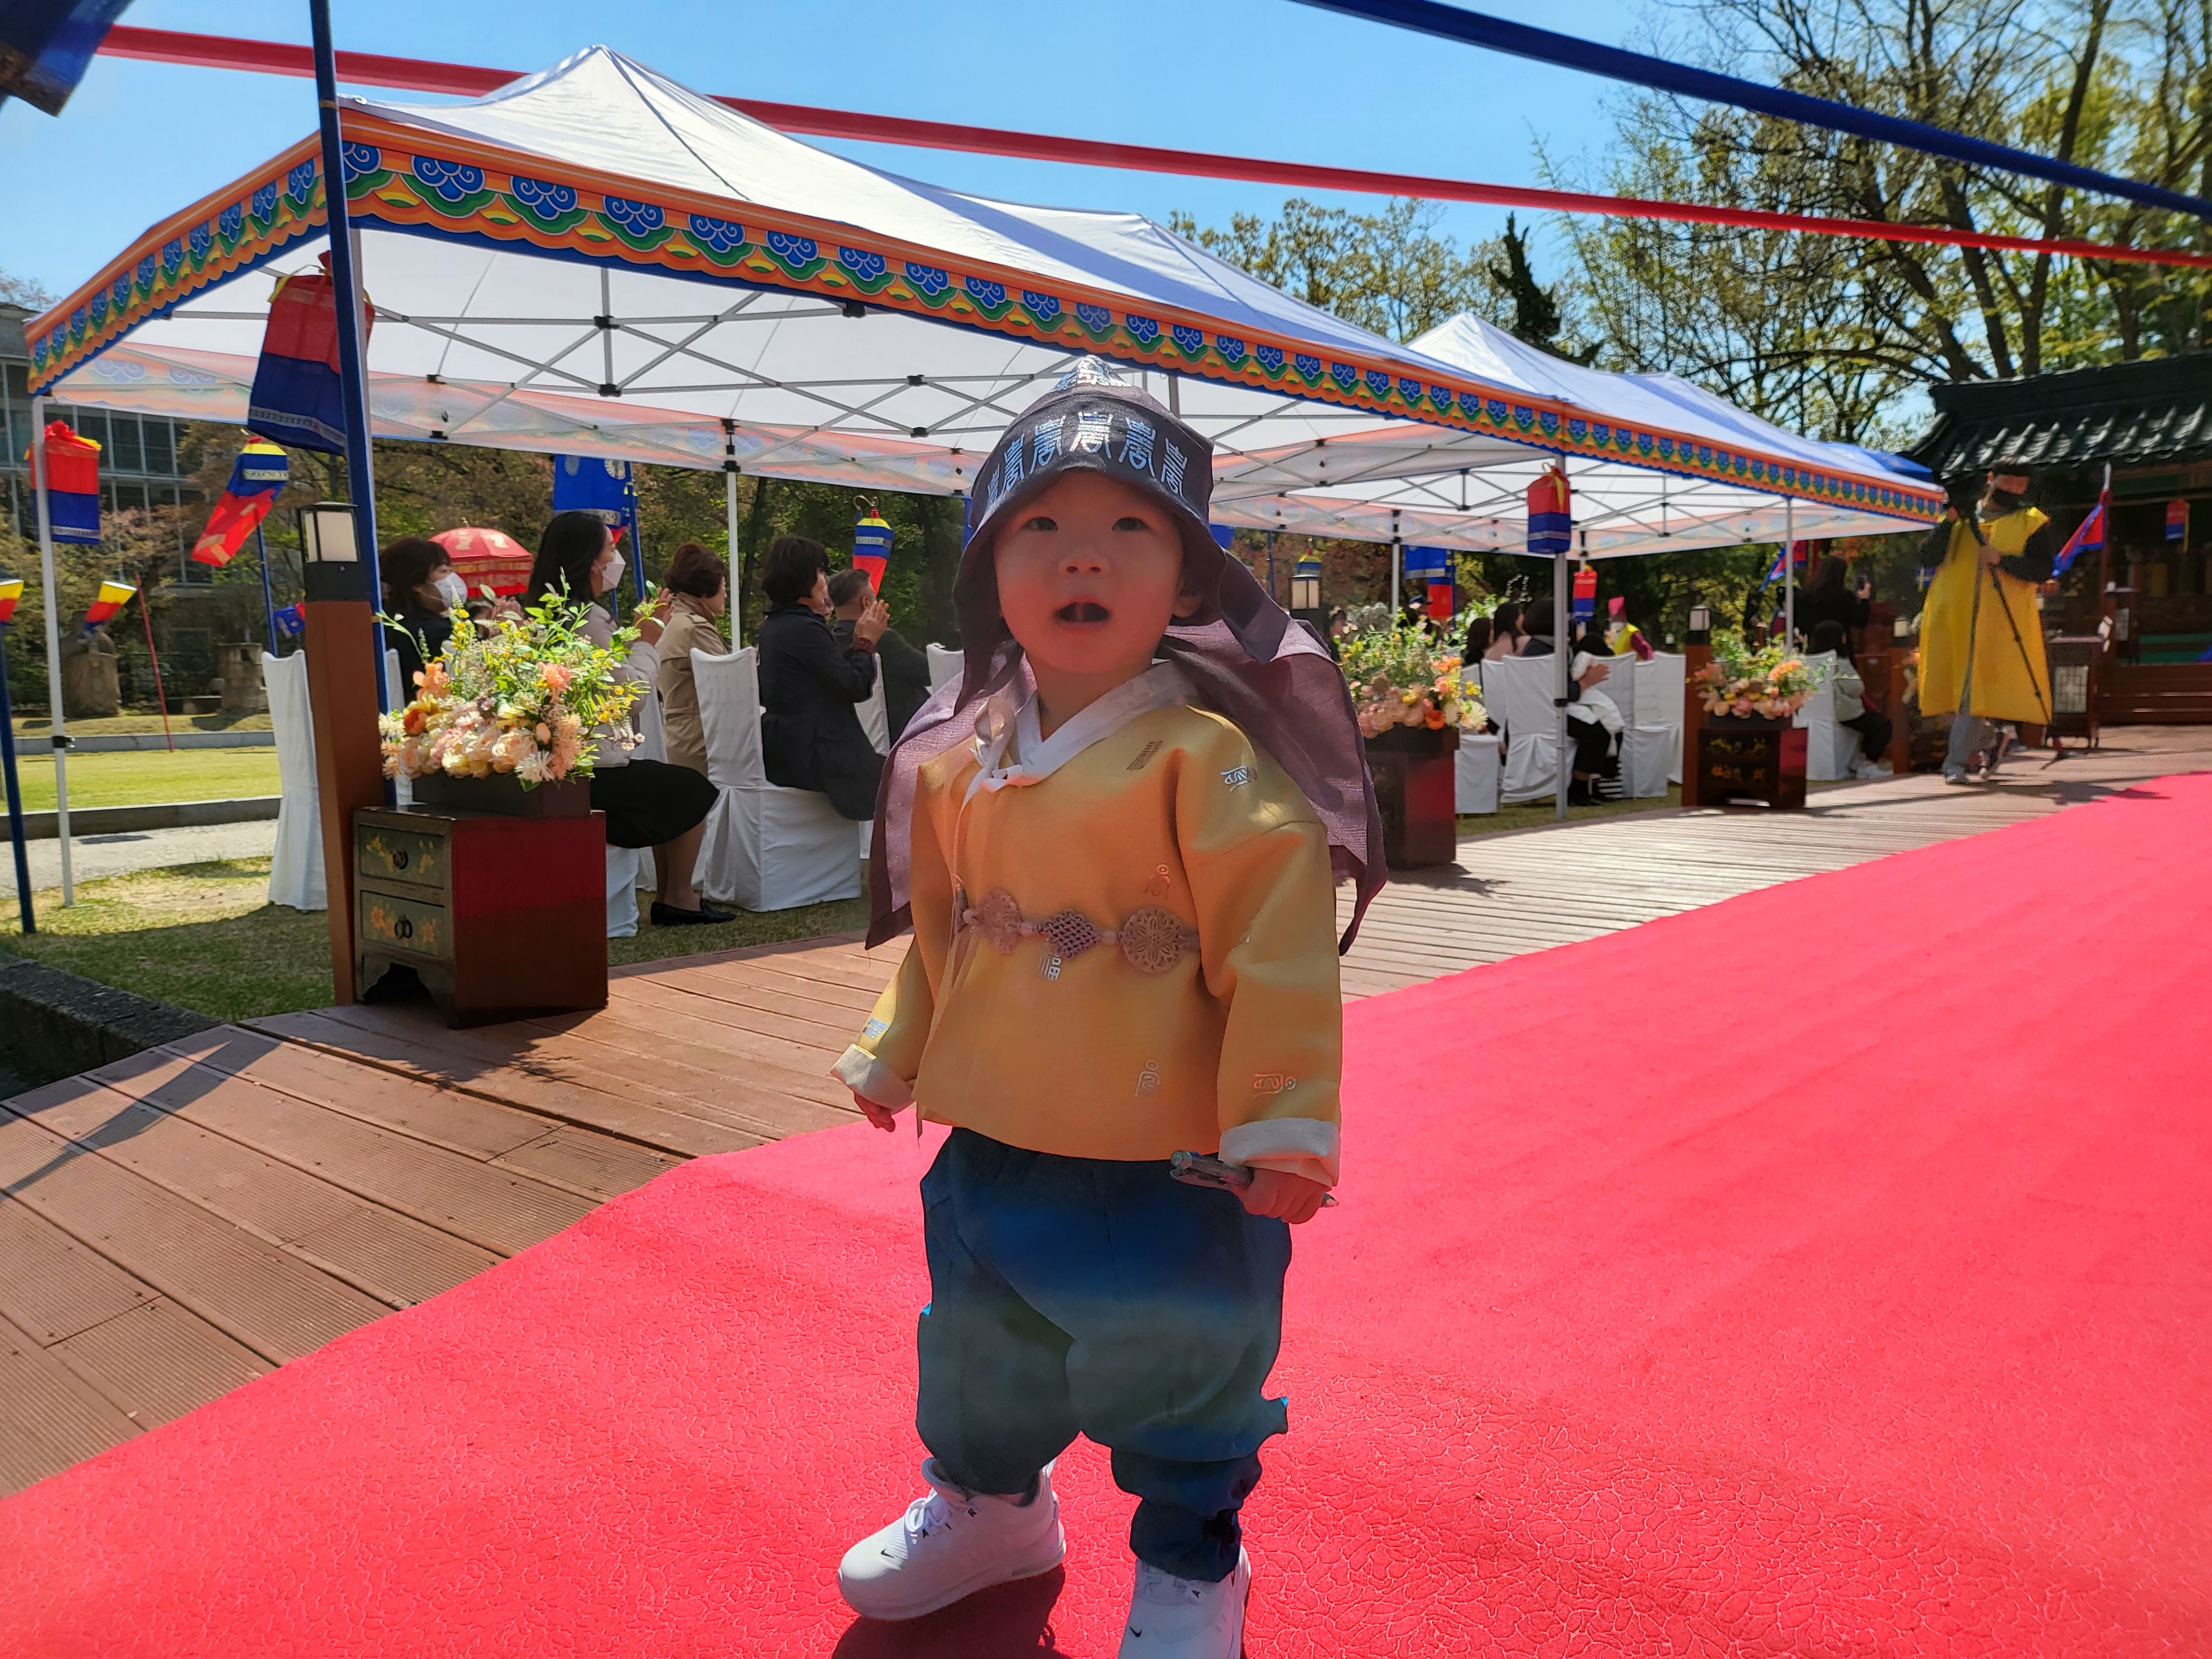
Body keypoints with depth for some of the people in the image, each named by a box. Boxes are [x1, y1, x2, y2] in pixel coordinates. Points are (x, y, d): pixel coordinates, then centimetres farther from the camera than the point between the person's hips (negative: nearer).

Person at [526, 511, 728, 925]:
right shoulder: (588, 618, -19)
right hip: (595, 773, -10)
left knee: (669, 782, 25)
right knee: (695, 789, 7)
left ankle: (666, 898, 24)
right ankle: (678, 899, 15)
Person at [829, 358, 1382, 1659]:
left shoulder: (1211, 757, -19)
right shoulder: (960, 762, 1)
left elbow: (1277, 950, -19)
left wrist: (1283, 1122, -18)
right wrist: (896, 1056, 21)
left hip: (1170, 1163, -6)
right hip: (991, 1147, 6)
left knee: (1180, 1371, 14)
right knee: (982, 1348, 27)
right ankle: (989, 1505, 55)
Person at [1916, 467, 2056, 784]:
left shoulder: (2032, 523, 8)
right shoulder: (1961, 515, 14)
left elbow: (2042, 571, -4)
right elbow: (1928, 557, 1)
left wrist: (2001, 559, -18)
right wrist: (1949, 520, -10)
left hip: (1997, 621, -3)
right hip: (1951, 615, 3)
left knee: (1974, 688, -11)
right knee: (1954, 685, 8)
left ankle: (1957, 762, -9)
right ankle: (1990, 738, 31)